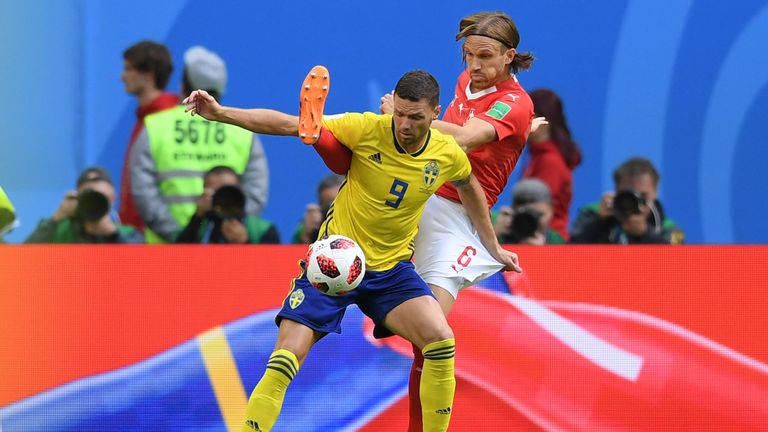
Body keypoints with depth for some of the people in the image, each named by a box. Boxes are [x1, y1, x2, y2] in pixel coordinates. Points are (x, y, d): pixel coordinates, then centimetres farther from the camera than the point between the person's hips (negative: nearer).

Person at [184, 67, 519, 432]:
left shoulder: (448, 155, -5)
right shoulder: (367, 129, -16)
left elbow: (469, 187, 20)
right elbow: (289, 124, -19)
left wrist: (492, 247, 27)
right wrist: (221, 113, -29)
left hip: (392, 270, 2)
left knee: (441, 342, -20)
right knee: (285, 359, -16)